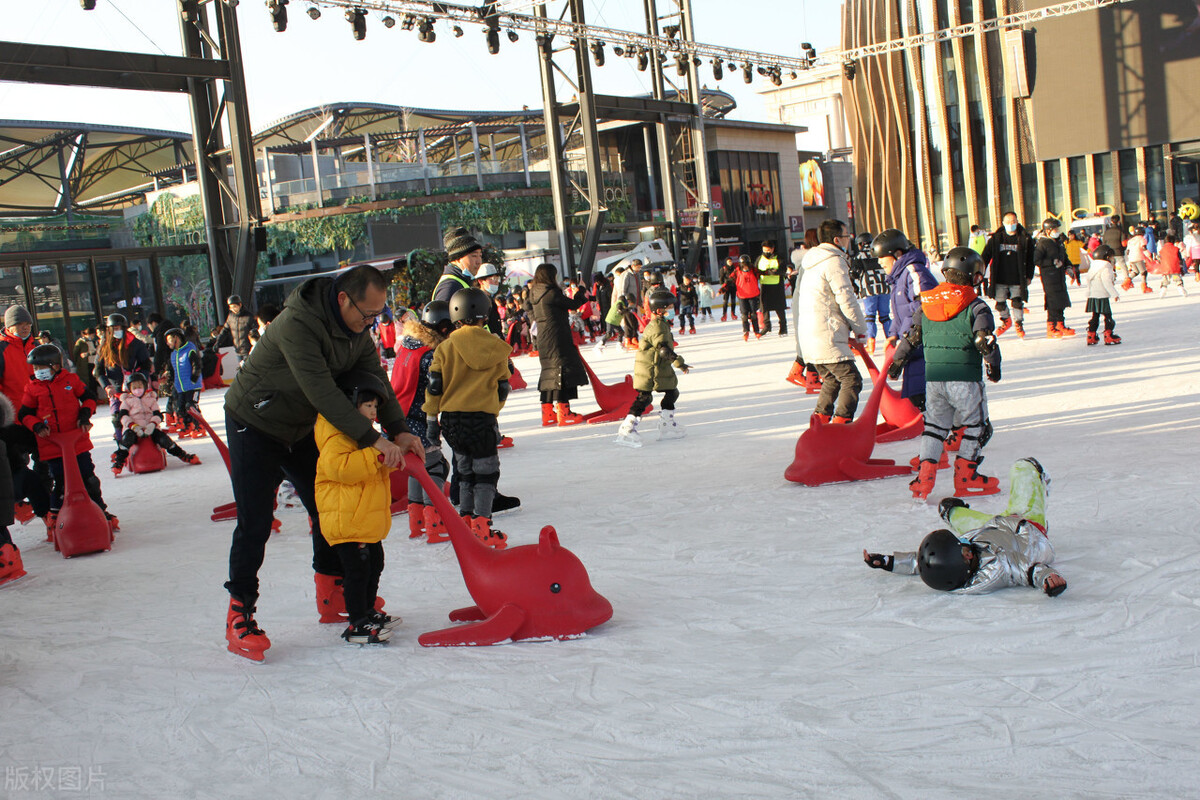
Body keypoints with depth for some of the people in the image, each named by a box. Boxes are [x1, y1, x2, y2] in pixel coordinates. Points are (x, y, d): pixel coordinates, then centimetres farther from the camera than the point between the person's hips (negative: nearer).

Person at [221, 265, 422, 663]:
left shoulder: (356, 329, -7)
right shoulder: (296, 324, -33)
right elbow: (323, 392, -38)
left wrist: (399, 431, -22)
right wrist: (372, 439, -39)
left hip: (302, 429, 8)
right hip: (254, 425, -7)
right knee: (255, 524, -8)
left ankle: (332, 594, 23)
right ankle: (239, 614, 2)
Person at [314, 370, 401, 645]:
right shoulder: (336, 433, -15)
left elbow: (377, 469, 27)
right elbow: (339, 466, -30)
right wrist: (375, 456, -29)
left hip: (369, 519, 10)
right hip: (346, 519, -10)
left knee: (374, 566, 18)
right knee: (357, 570, -7)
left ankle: (367, 612, 31)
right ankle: (357, 624, -1)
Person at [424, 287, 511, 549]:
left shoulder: (446, 347, -2)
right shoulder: (496, 347, 2)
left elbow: (434, 386, -1)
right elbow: (502, 388, 10)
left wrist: (431, 419, 7)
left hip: (452, 419, 1)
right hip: (484, 419, -1)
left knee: (465, 472, 15)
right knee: (486, 473, 8)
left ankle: (466, 520, 15)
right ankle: (481, 526, 2)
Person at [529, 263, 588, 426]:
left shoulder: (536, 294, 11)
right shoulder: (552, 293, -15)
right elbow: (573, 304, -8)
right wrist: (583, 292, 9)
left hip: (543, 341, 9)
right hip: (557, 340, -9)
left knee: (549, 373, 13)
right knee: (563, 370, -5)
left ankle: (548, 413, 16)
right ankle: (563, 412, -6)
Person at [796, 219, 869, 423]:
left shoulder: (813, 263, 21)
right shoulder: (834, 261, -10)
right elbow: (846, 300, -14)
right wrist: (861, 329, -3)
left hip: (808, 335, 10)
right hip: (827, 337, -10)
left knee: (832, 379, 21)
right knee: (851, 379, -9)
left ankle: (820, 420, 19)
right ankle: (841, 424, -16)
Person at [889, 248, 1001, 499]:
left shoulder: (926, 304, 8)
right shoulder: (975, 306, -6)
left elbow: (911, 337, 15)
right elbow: (985, 340, -13)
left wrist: (897, 361, 26)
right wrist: (993, 365, -2)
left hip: (933, 377, 4)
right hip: (965, 378, -4)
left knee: (935, 425, 15)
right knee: (974, 425, 12)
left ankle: (925, 474, 5)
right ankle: (965, 477, 11)